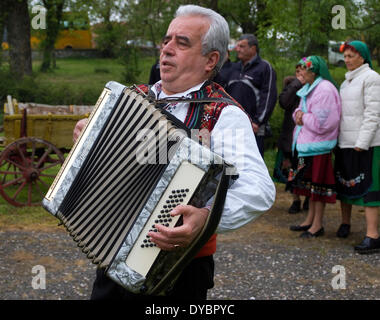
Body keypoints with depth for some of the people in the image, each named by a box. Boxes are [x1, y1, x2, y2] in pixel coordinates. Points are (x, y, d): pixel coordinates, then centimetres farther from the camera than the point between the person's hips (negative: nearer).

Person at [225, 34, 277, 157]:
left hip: (254, 129, -6)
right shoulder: (236, 68, 18)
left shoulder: (265, 67, -1)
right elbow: (226, 93, 24)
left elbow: (269, 97, -8)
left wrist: (258, 121, -14)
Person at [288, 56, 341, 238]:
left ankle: (318, 225, 4)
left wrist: (304, 117, -8)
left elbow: (320, 122, -21)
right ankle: (310, 220, 25)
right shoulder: (309, 88, 15)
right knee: (310, 182, 15)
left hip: (319, 145, -10)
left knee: (318, 183, -3)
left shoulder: (324, 90, -16)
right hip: (307, 143, 10)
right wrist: (299, 113, -2)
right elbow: (302, 109, 21)